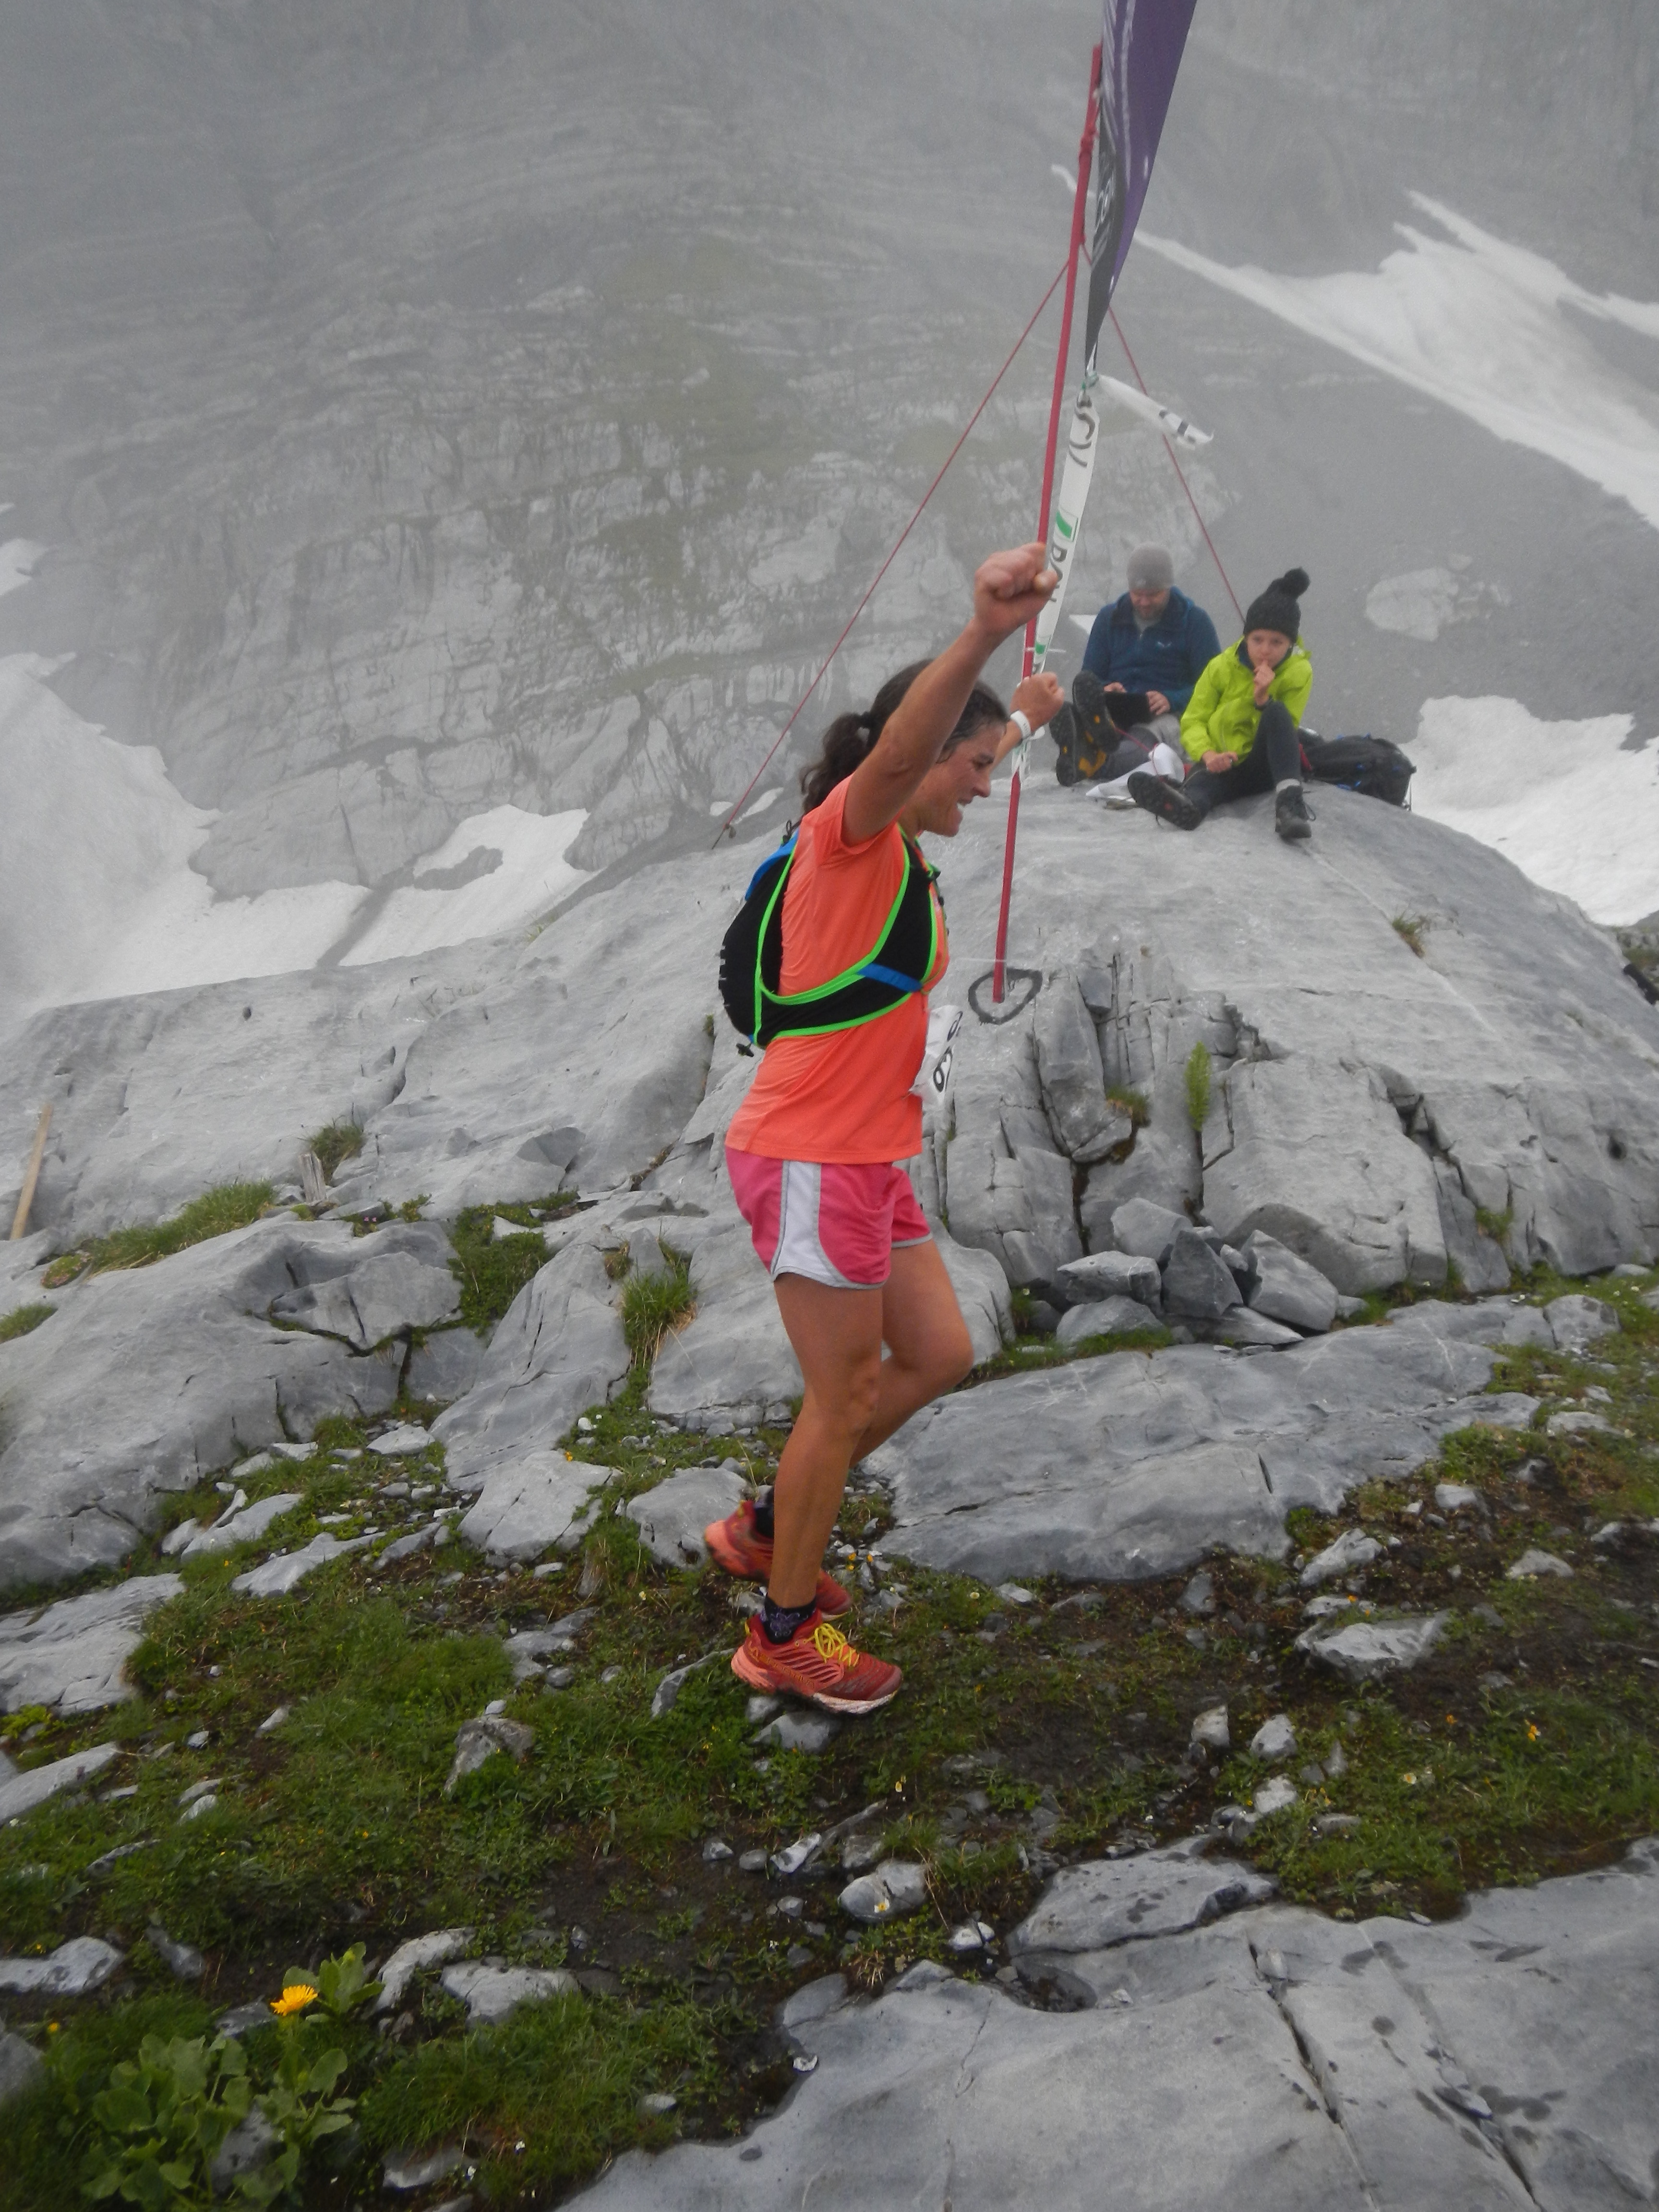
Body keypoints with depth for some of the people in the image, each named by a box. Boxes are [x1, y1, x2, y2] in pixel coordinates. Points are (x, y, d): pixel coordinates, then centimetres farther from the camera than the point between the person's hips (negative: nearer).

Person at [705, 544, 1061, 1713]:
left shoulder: (899, 851, 12)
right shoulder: (850, 831, -15)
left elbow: (942, 769, 38)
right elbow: (901, 748, -40)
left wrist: (1017, 722, 47)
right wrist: (983, 637, -56)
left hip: (868, 1156, 10)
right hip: (812, 1158, -10)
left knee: (939, 1355, 15)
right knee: (844, 1399, 2)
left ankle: (767, 1530, 32)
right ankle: (786, 1635, 21)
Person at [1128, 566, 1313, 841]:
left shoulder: (1299, 672, 0)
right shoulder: (1222, 667, 3)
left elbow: (1283, 731, -5)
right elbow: (1193, 721, 1)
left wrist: (1263, 699, -23)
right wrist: (1208, 754, -20)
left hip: (1267, 765, 0)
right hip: (1222, 764, 0)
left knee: (1276, 711, -32)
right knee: (1200, 780, -38)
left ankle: (1289, 801, -51)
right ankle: (1188, 804, -77)